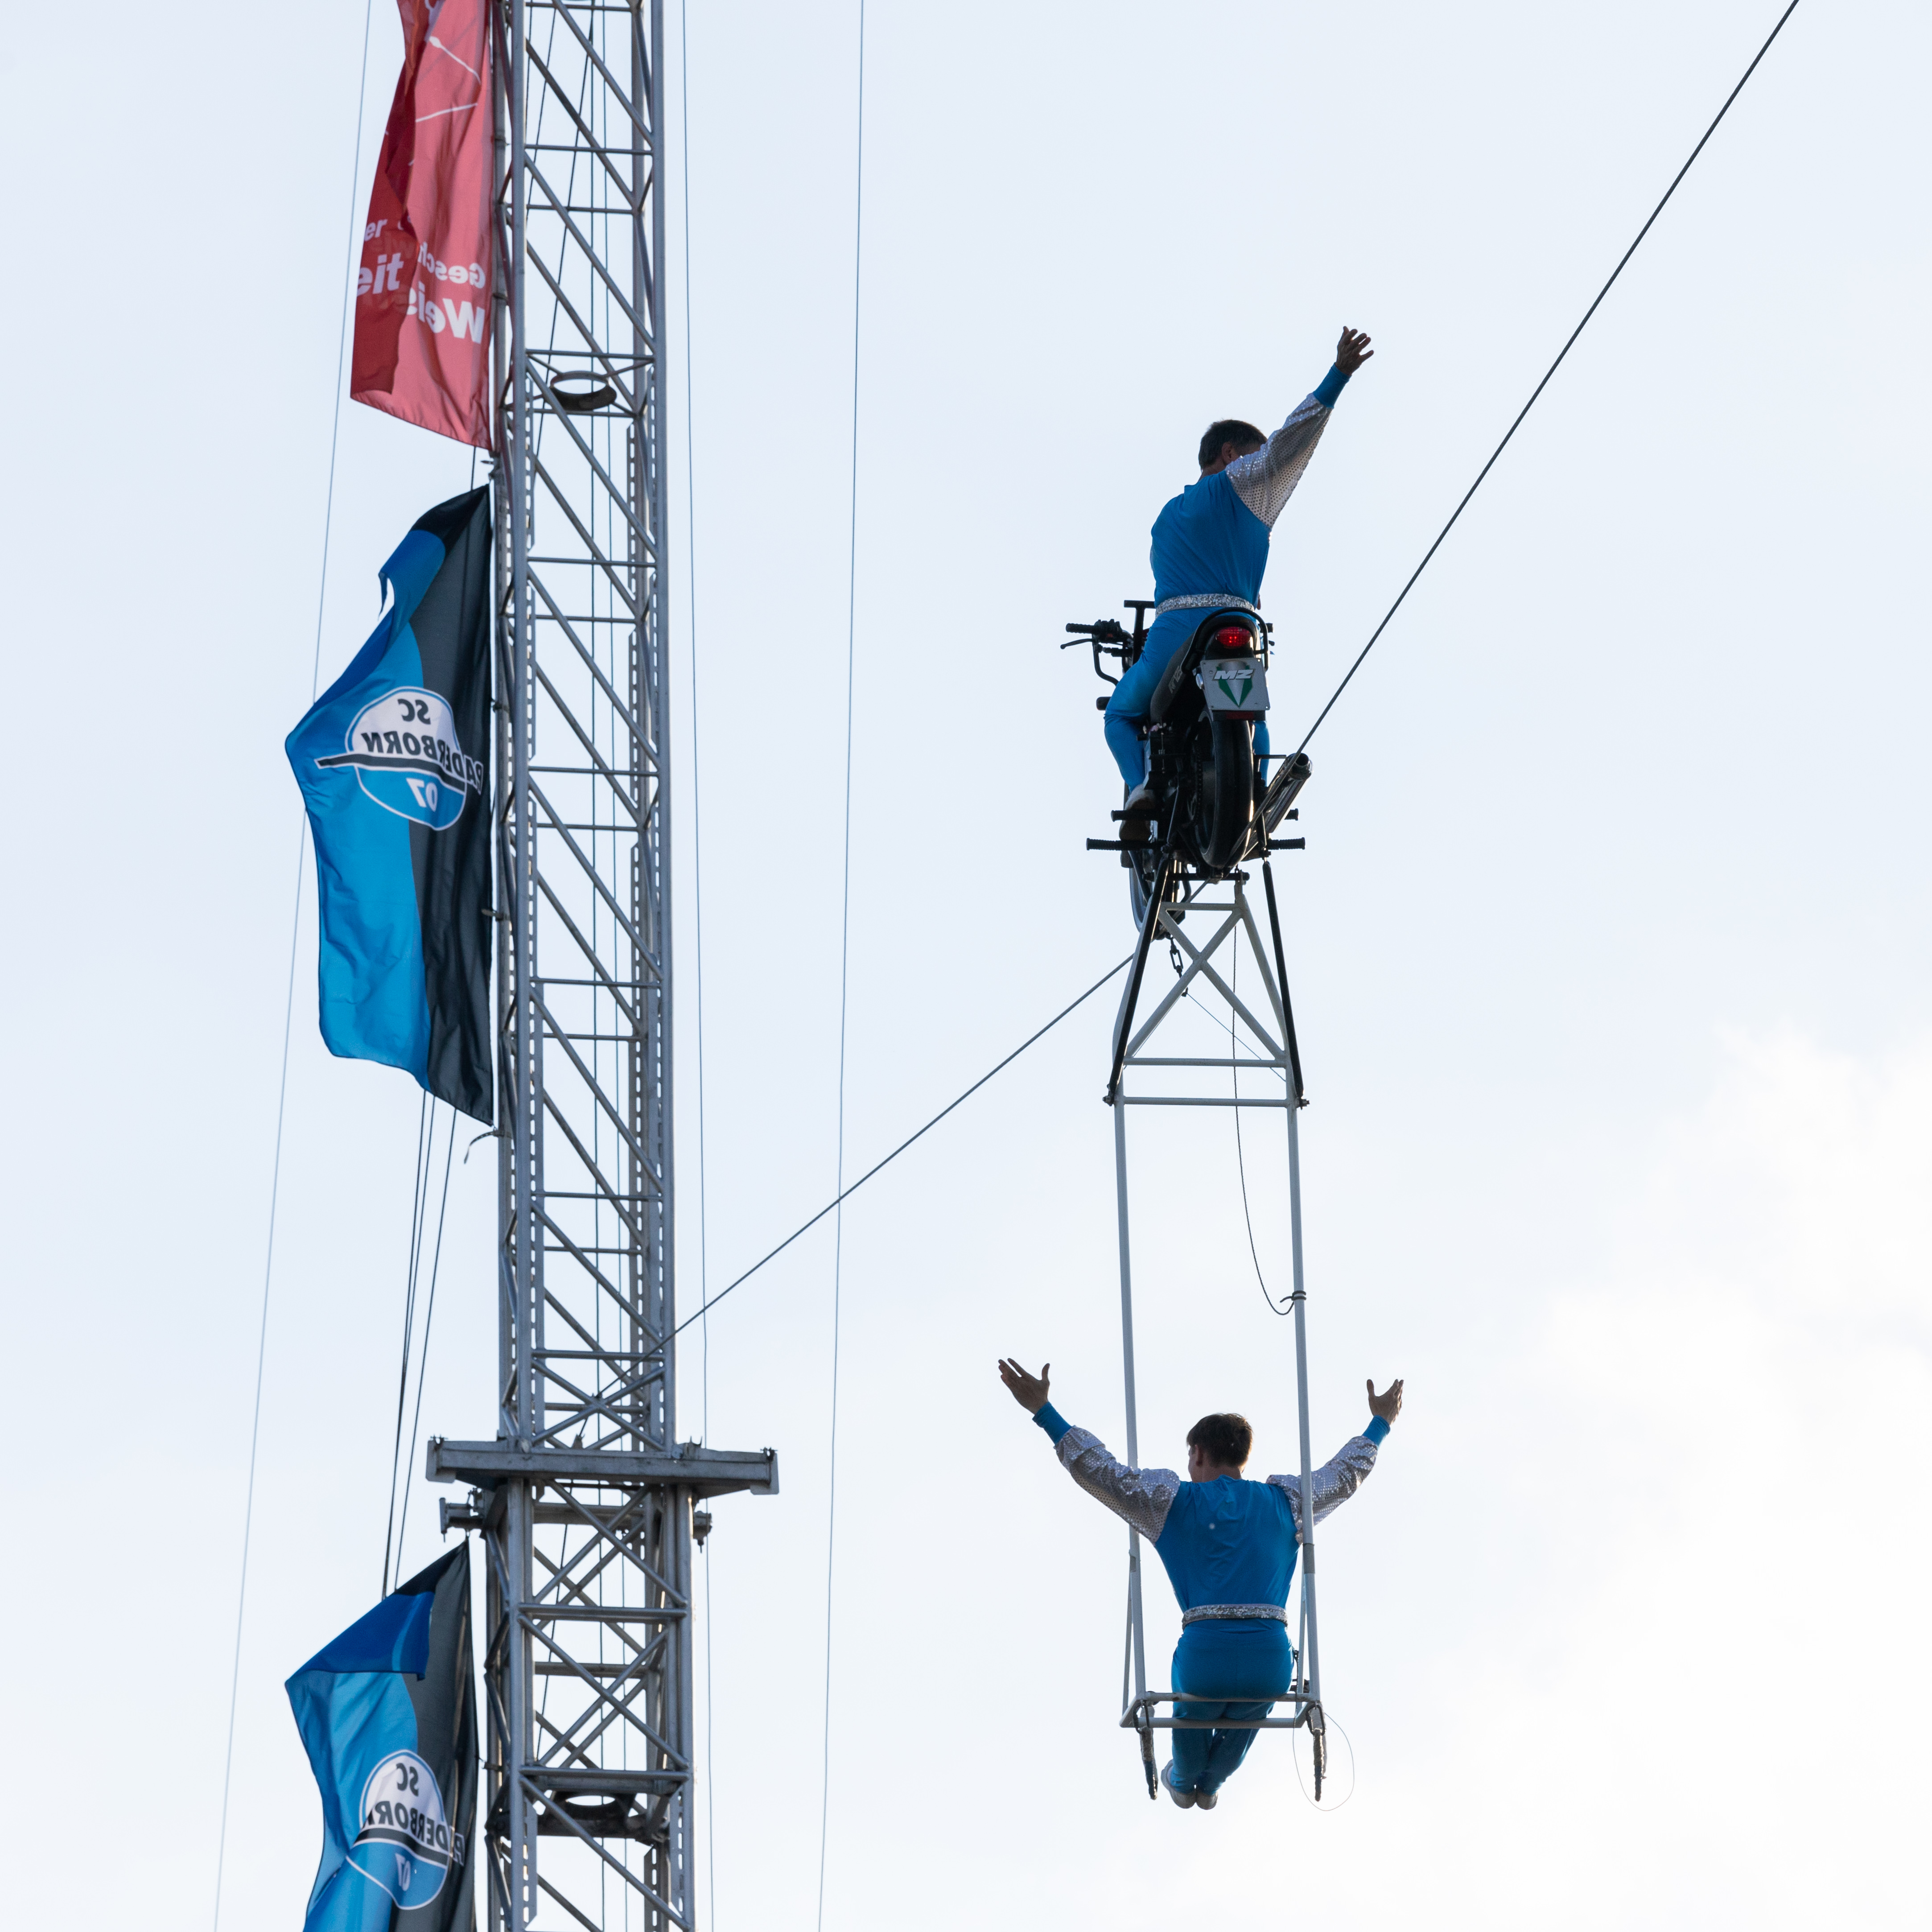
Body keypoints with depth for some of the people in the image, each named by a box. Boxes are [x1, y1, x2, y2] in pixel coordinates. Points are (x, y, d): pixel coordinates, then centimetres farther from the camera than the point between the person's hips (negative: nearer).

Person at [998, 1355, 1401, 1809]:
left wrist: (1043, 1411, 11)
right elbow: (1346, 1476, 30)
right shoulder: (1285, 1502, 14)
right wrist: (1380, 1424, 47)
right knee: (1244, 1717, 37)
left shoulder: (1174, 1503, 6)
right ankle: (1211, 1785, 58)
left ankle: (1183, 1783, 59)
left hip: (1205, 1656, -1)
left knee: (1193, 1710, 36)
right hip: (1272, 1662, 1)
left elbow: (1098, 1472, 5)